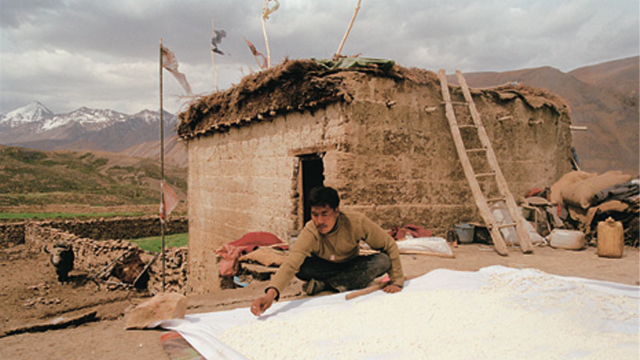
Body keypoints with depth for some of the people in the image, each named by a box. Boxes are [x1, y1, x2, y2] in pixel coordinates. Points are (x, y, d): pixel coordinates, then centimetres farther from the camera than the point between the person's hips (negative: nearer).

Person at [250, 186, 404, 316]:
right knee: (300, 268, -34)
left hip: (351, 266, 2)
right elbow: (290, 264, -44)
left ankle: (323, 284, -23)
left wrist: (396, 281, -19)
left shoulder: (356, 222, -28)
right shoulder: (310, 233, -31)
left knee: (382, 261, -29)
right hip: (325, 268, -2)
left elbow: (389, 245, -17)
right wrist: (271, 293, -61)